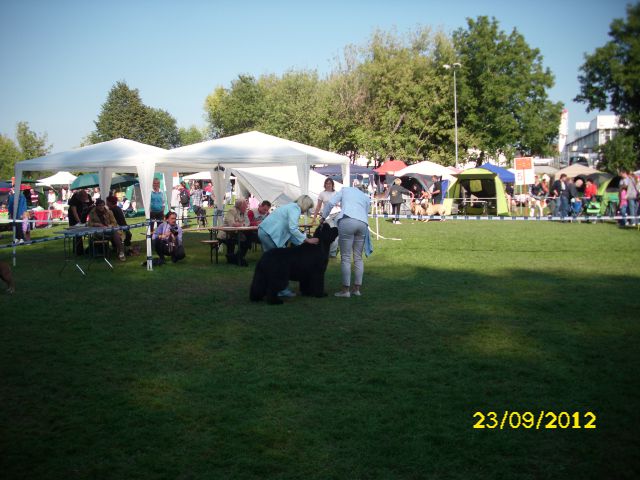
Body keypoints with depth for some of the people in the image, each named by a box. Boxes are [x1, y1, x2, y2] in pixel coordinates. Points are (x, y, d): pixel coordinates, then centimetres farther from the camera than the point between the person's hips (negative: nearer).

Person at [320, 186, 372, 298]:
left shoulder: (345, 190, 22)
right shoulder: (366, 197, 31)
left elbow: (330, 203, 9)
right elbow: (366, 213, 21)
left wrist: (323, 217, 20)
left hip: (347, 221, -4)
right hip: (363, 223, 4)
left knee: (345, 257, 0)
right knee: (358, 257, 13)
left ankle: (345, 290, 0)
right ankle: (357, 289, 15)